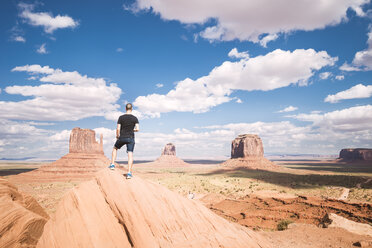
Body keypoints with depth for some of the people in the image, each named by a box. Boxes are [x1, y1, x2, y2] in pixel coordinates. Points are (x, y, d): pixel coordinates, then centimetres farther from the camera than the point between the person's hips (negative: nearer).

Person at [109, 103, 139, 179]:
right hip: (130, 138, 0)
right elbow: (137, 129, -9)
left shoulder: (121, 117, -2)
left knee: (115, 148, 27)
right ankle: (129, 173, -7)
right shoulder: (135, 118, -1)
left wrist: (117, 136, 12)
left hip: (122, 138, 0)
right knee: (130, 155, -1)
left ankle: (112, 164, 24)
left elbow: (118, 129, -5)